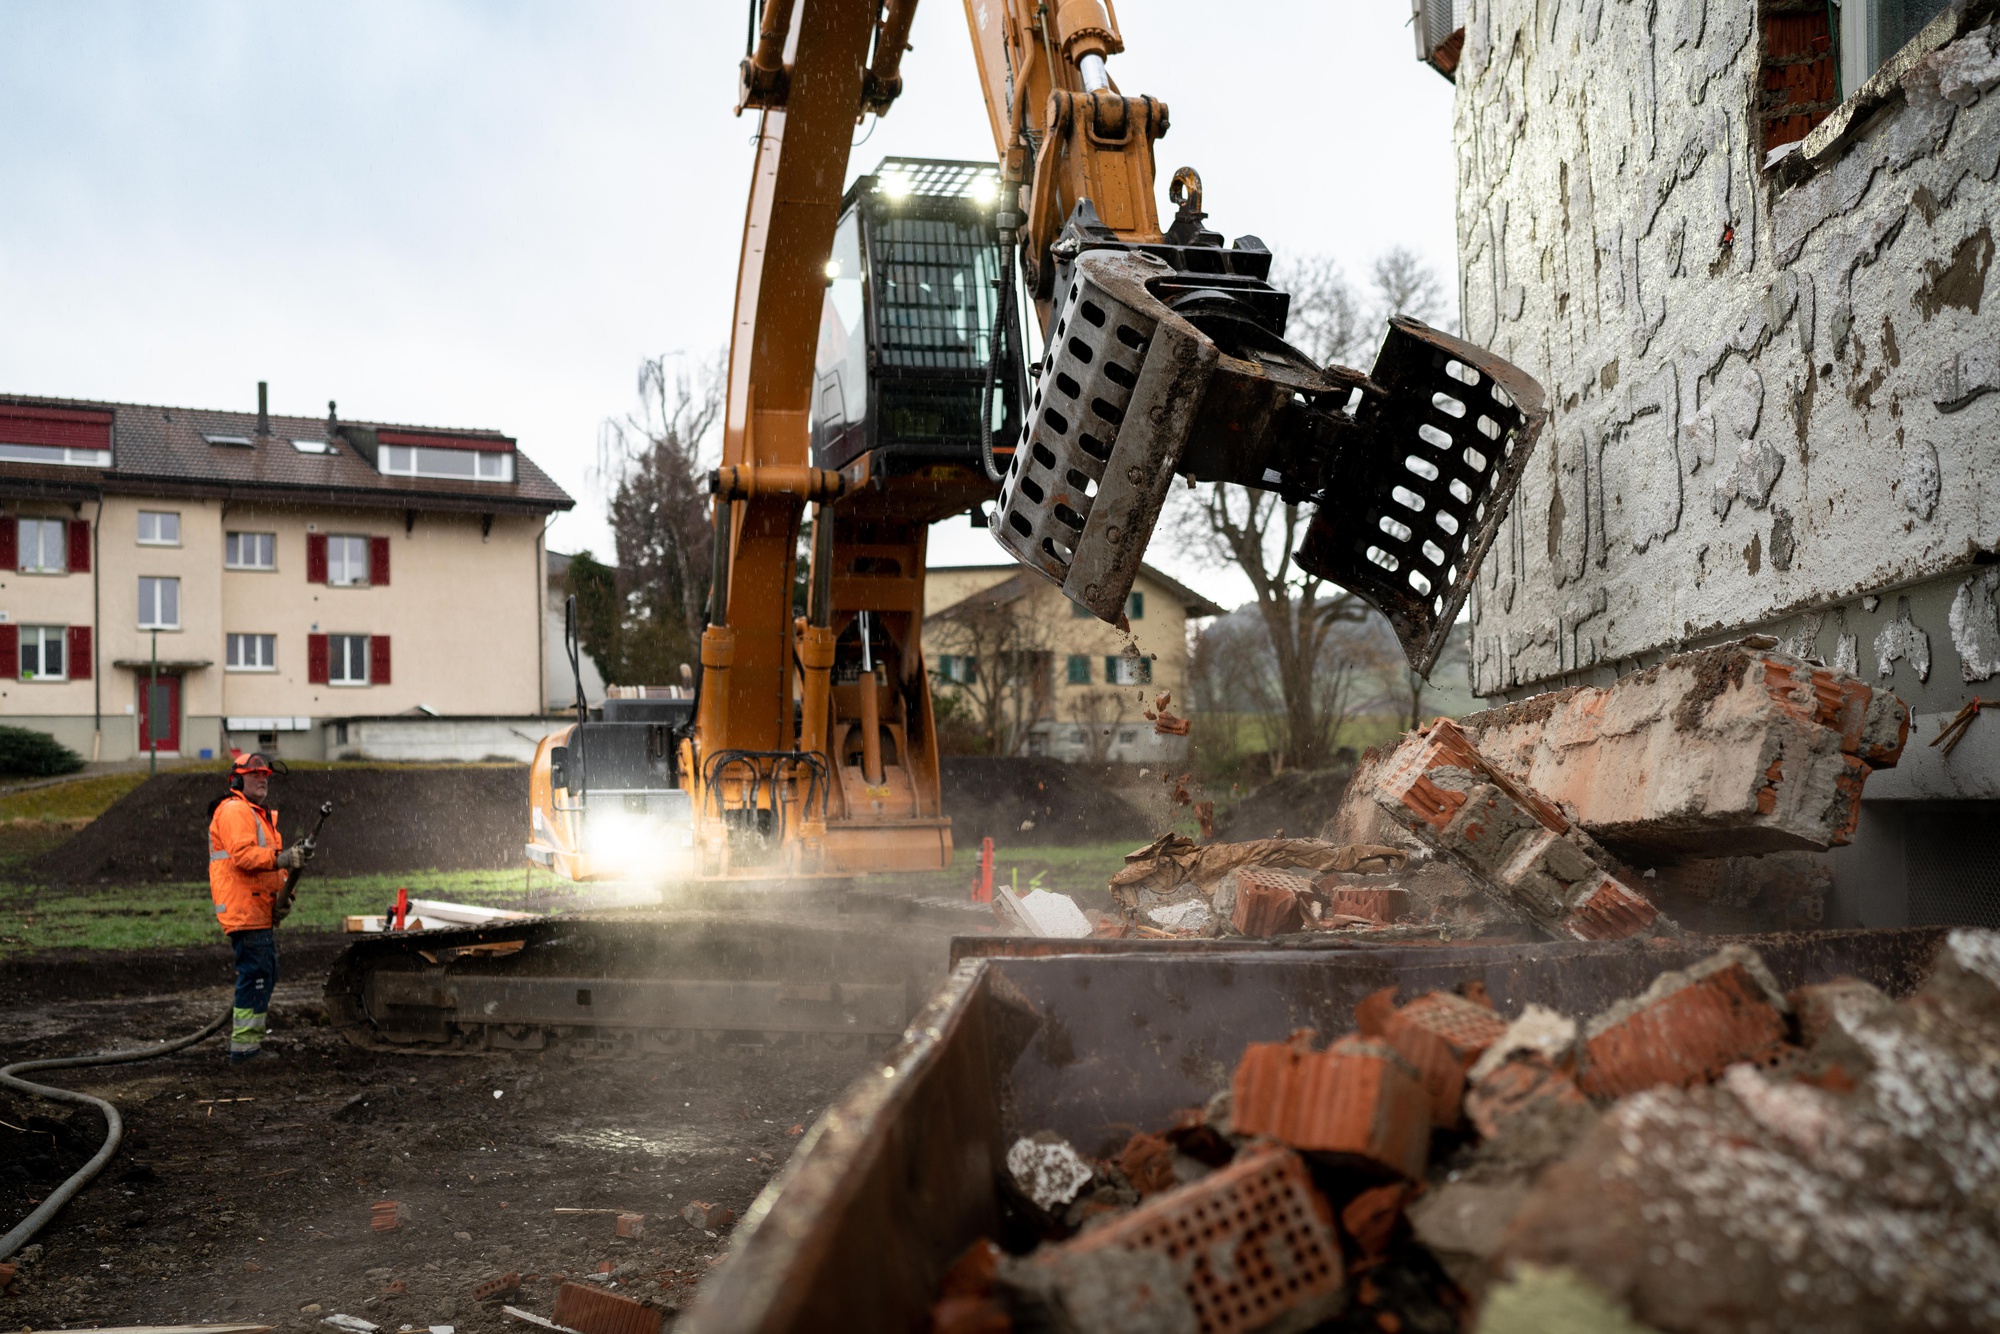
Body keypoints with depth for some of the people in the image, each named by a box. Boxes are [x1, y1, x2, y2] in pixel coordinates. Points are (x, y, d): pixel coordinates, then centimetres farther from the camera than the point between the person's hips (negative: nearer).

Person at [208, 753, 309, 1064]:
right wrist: (283, 858, -28)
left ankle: (250, 1040, 22)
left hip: (260, 911, 11)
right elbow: (242, 855, -23)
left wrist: (282, 889, 10)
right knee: (256, 974, -12)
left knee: (265, 974, 14)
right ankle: (244, 1046, -9)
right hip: (243, 909, -11)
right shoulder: (235, 811, -8)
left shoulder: (260, 815, 26)